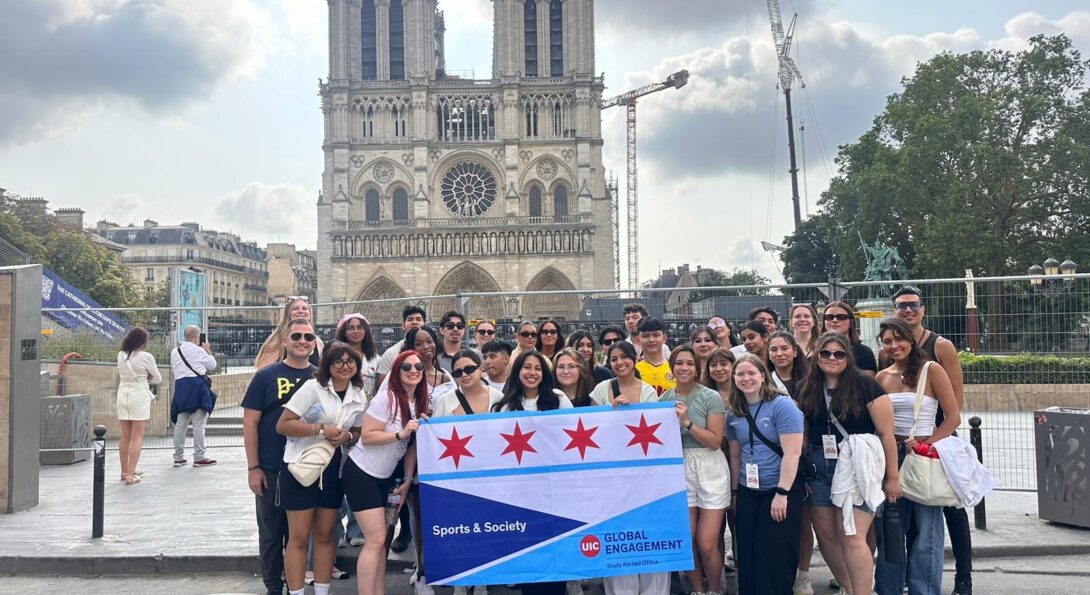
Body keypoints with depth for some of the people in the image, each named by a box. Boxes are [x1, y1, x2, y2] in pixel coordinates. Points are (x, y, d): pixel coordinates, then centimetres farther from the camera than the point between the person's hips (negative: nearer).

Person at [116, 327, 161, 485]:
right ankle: (130, 475, -6)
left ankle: (125, 471, 25)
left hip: (123, 394, 6)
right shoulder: (146, 357, -10)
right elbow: (158, 379, 0)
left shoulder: (121, 355, 5)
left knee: (125, 436, 14)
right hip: (139, 396, -6)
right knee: (137, 437, -2)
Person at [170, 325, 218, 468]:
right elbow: (212, 365, 3)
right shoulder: (198, 350, -5)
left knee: (180, 424, 10)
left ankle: (178, 457, 15)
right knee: (199, 424, -3)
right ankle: (199, 457, -2)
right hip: (197, 387, -6)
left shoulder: (174, 352, 12)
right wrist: (208, 351, 17)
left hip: (180, 387, 6)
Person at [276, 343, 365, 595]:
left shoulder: (360, 397, 3)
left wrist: (347, 437, -8)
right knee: (299, 538, 0)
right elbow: (282, 425, -15)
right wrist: (320, 429, -23)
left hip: (332, 469, 5)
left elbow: (359, 433, 15)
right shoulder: (312, 387, -12)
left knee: (324, 535, 12)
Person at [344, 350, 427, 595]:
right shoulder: (386, 398, -18)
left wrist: (407, 480, 5)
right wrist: (401, 434, -29)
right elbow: (366, 437, -21)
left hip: (386, 477, 7)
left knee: (382, 539, 8)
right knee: (376, 540, -9)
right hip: (361, 473, -7)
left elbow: (412, 445, 8)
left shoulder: (420, 403, 4)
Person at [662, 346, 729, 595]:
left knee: (707, 545, -3)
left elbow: (715, 441, -12)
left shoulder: (711, 397, -7)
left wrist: (687, 422, -19)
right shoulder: (664, 399, 5)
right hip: (679, 471, 3)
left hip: (710, 470, -3)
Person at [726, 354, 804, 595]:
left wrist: (782, 493, -20)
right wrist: (734, 492, 12)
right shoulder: (734, 414, 7)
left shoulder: (782, 405, -11)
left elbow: (792, 453, -16)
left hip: (780, 491, -5)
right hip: (747, 493, 5)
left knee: (776, 556, -1)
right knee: (747, 555, 7)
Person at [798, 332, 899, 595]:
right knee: (825, 534, 8)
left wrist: (892, 477, -9)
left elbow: (886, 433, -9)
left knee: (851, 537, -11)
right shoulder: (808, 389, 7)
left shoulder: (865, 385, -8)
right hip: (819, 467, 5)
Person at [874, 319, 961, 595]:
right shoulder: (882, 377, 7)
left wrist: (926, 443, -17)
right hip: (890, 456, 5)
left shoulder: (931, 371, -7)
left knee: (925, 529, 0)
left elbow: (953, 417, -9)